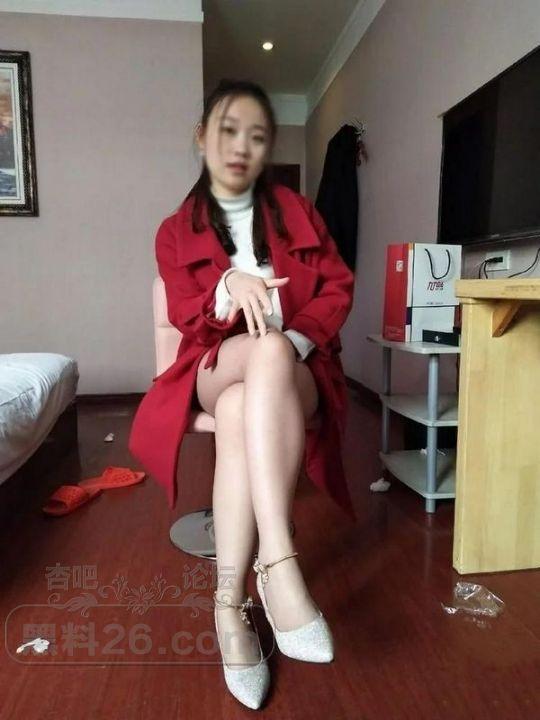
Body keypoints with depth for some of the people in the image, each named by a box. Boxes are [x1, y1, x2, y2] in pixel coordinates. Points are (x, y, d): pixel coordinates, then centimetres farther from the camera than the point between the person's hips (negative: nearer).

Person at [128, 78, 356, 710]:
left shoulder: (295, 210, 13)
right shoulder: (175, 231, 11)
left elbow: (338, 288, 6)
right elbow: (188, 318, -2)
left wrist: (296, 338, -13)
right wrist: (230, 287, -25)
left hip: (294, 371, 1)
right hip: (216, 369, 0)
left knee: (240, 413, -37)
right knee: (266, 350, -38)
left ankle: (231, 602, -37)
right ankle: (278, 566, -43)